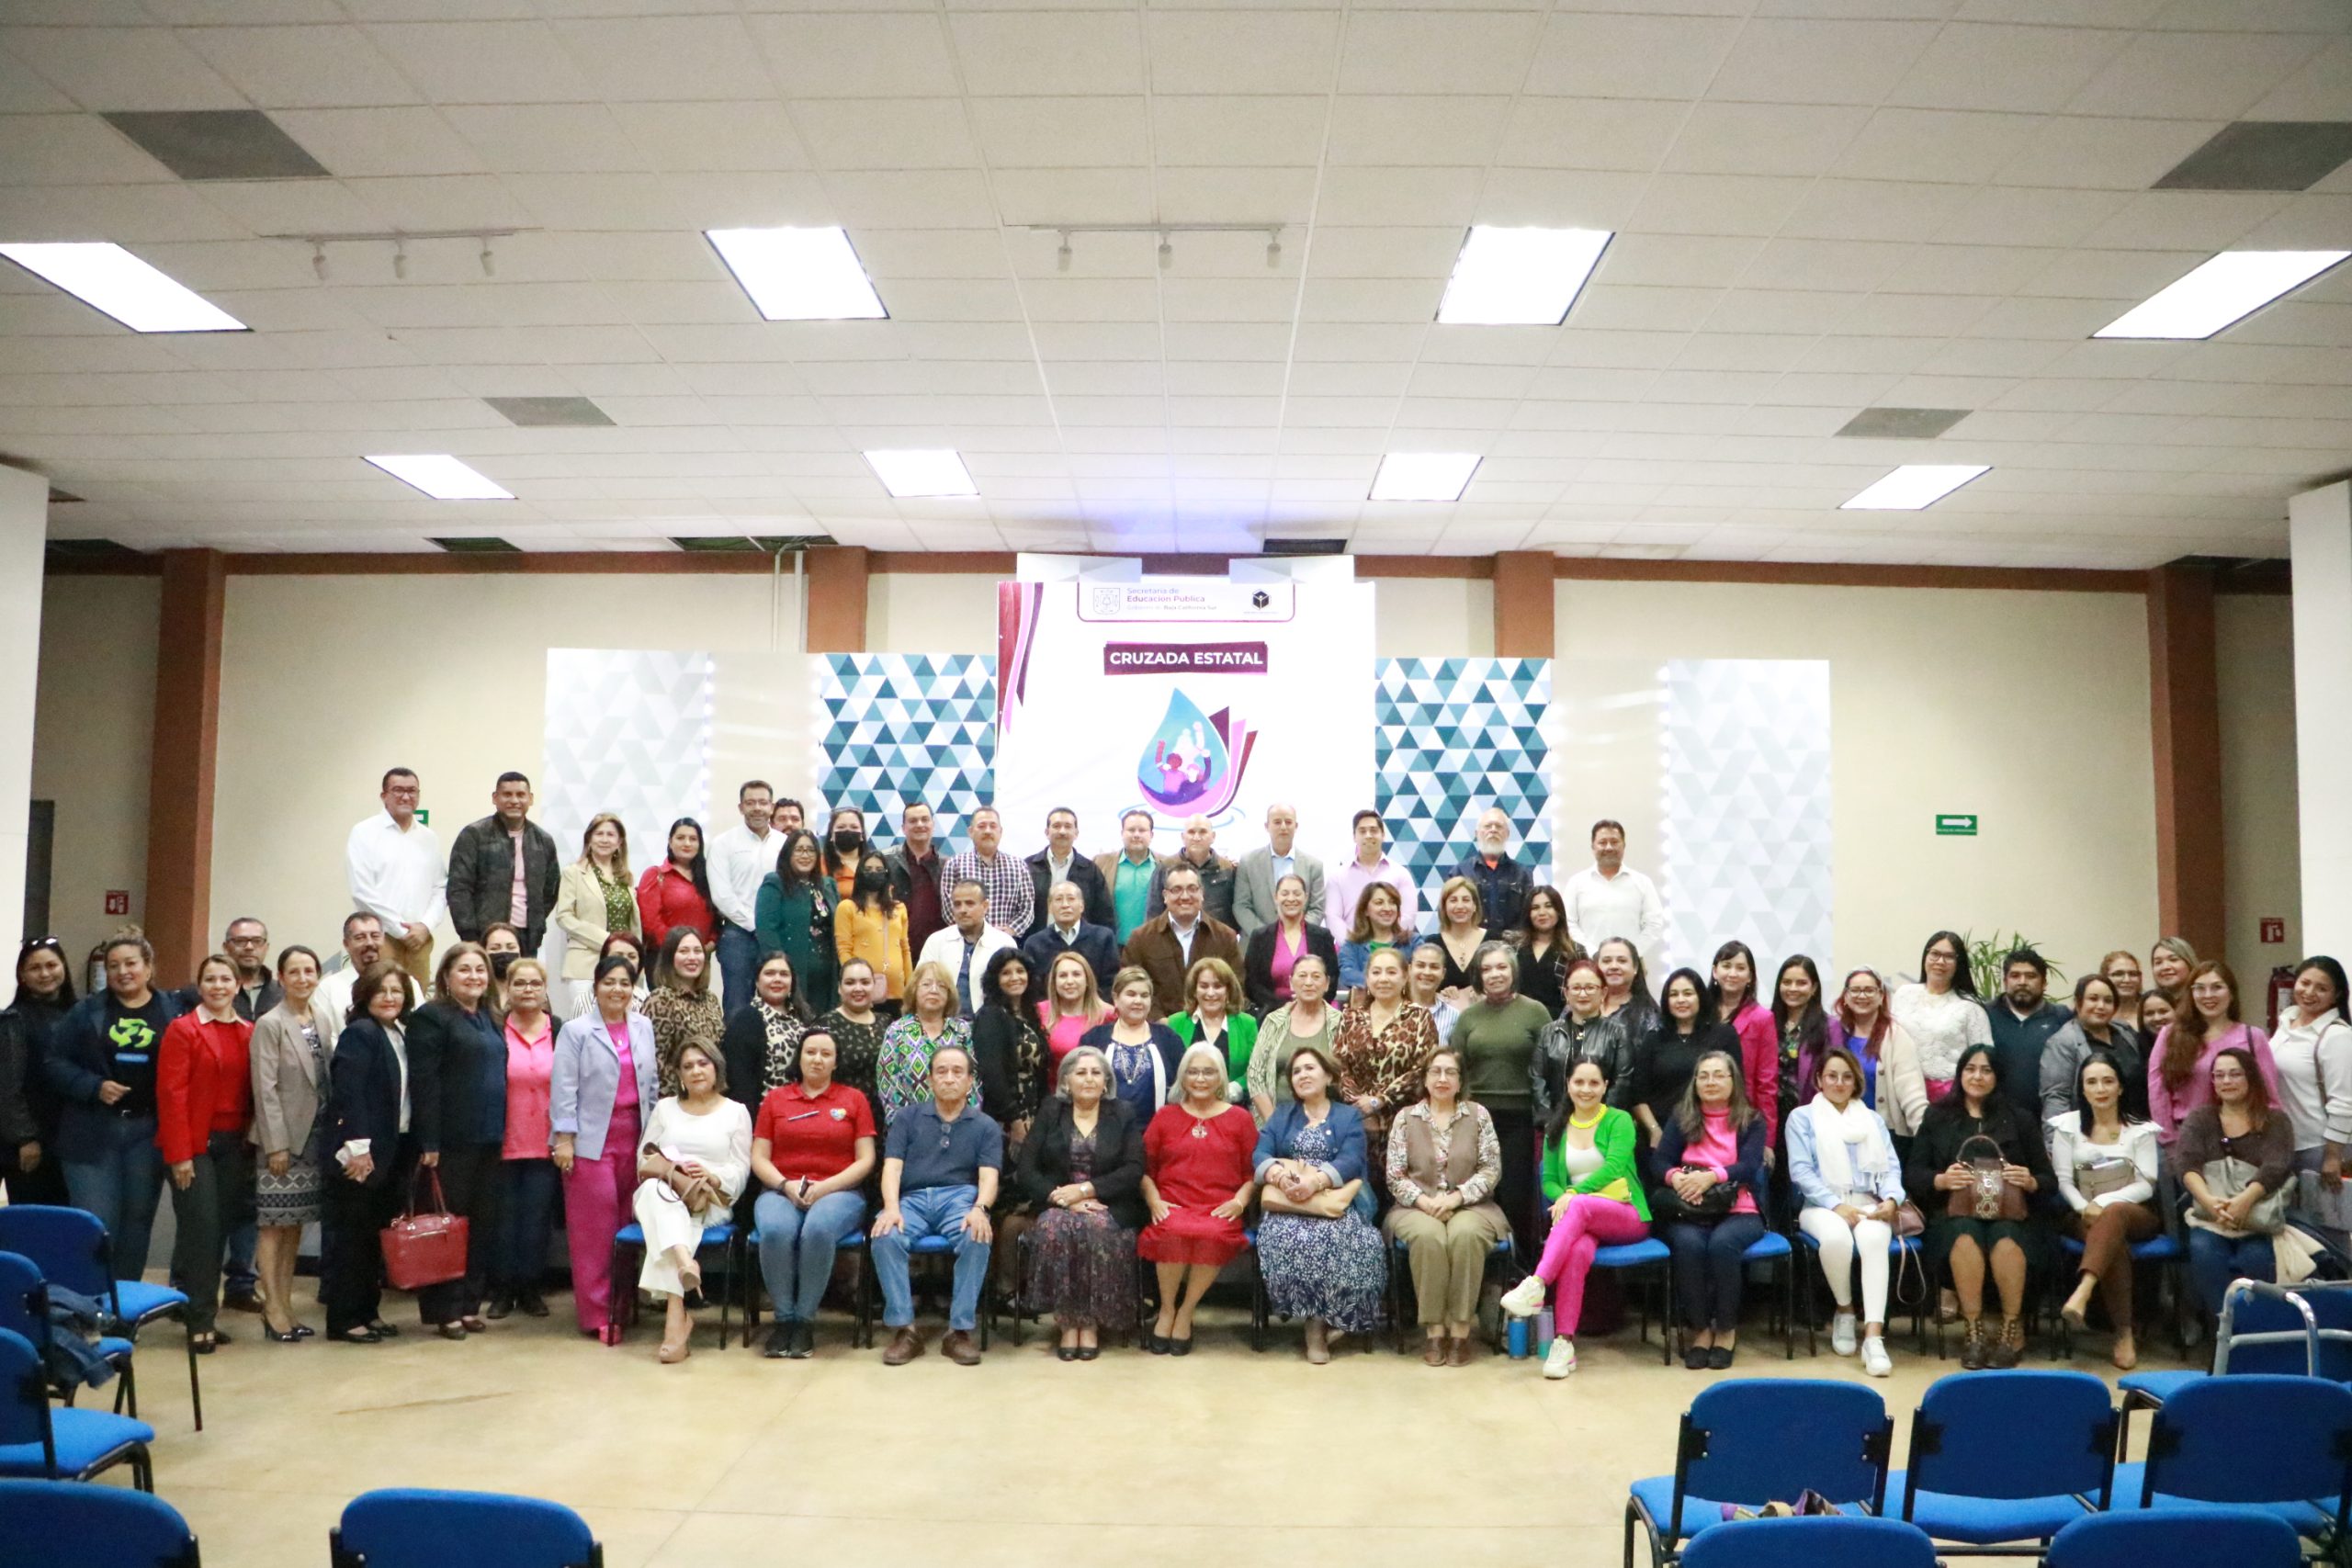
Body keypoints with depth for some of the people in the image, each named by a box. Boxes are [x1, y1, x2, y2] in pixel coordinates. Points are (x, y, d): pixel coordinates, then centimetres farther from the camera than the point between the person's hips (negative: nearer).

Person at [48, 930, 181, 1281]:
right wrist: (94, 1087, -14)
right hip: (93, 1133, -1)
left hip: (149, 1132, 1)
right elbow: (55, 1061, 1)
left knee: (138, 1220, 9)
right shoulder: (87, 1011, 3)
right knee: (96, 1223, -2)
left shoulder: (172, 1013, 3)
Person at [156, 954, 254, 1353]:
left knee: (221, 1228, 7)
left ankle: (201, 1309, 19)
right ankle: (199, 1319, 5)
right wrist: (179, 1154, -12)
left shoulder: (249, 1033, 8)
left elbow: (252, 1093, 9)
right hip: (195, 1144, -4)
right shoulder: (181, 1029, -4)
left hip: (234, 1145, 4)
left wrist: (252, 1142, 2)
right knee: (200, 1228, -4)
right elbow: (171, 1094, -8)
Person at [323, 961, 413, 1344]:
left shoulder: (402, 1035, 13)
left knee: (377, 1234, 14)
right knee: (350, 1235, 1)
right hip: (362, 1152, -8)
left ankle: (368, 1310, 23)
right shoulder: (359, 1033, -11)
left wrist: (411, 1149, 9)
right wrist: (357, 1146, -23)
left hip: (395, 1151, 8)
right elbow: (347, 1093, -19)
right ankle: (342, 1319, 9)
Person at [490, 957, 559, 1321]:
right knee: (504, 1217, 5)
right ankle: (502, 1290, 18)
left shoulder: (561, 1032, 3)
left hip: (546, 1144, 1)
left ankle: (530, 1289, 17)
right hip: (504, 1143, -1)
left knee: (538, 1218, 5)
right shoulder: (494, 1031, -1)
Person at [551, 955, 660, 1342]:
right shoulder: (576, 1031, -3)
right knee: (594, 1227, -3)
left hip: (634, 1137, 4)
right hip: (592, 1140, -4)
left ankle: (622, 1302, 16)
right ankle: (597, 1313, 4)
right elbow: (564, 1088, -5)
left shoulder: (644, 1027, 10)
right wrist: (564, 1139, -10)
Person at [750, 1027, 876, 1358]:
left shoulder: (854, 1099, 9)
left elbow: (865, 1161, 3)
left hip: (839, 1192, -1)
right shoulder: (775, 1098, 14)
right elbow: (759, 1158, 8)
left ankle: (806, 1320, -19)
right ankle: (784, 1318, -15)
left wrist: (825, 1187, -12)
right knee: (775, 1231, -34)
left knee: (818, 1230, -36)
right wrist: (786, 1185, -11)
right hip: (781, 1190, 1)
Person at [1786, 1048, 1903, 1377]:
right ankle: (1844, 1310, -8)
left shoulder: (1873, 1120, 22)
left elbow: (1891, 1167, 12)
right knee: (1836, 1237, -37)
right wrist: (1836, 1204, -15)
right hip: (1822, 1205, -2)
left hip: (1868, 1204, 2)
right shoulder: (1802, 1117, 11)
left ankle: (1874, 1336, -41)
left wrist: (1891, 1198, -11)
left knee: (1874, 1239, -35)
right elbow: (1800, 1170, -1)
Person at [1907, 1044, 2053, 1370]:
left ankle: (2013, 1330, -21)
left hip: (2008, 1213, 0)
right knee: (1965, 1234, -36)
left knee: (2006, 1237, -36)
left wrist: (2030, 1181, -10)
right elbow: (1912, 1174, 8)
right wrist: (1941, 1180, -14)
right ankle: (1974, 1331, -29)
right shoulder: (1937, 1117, 14)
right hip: (1954, 1211, 0)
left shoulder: (2018, 1119, 16)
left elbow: (2048, 1178, 14)